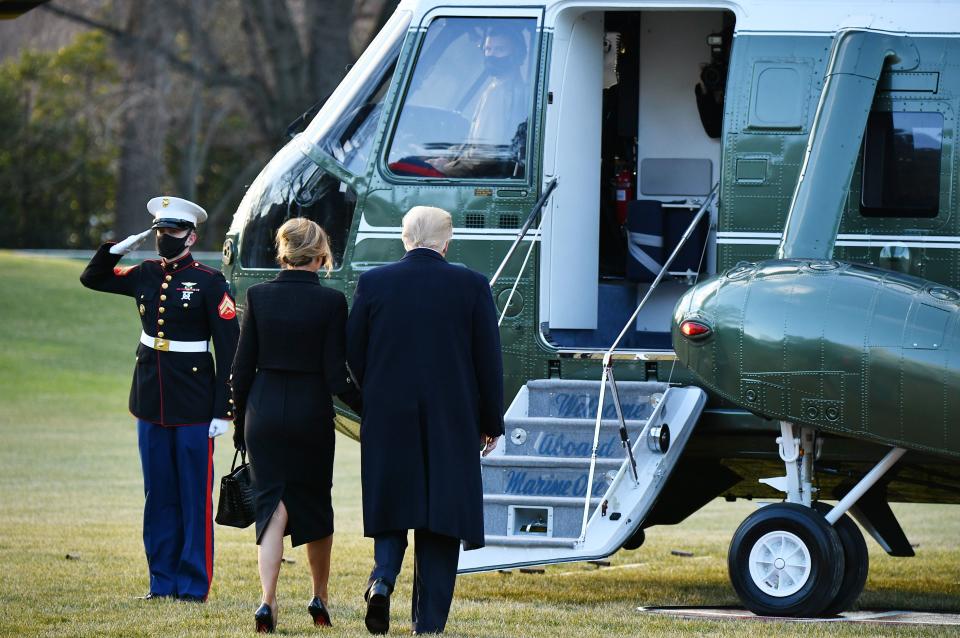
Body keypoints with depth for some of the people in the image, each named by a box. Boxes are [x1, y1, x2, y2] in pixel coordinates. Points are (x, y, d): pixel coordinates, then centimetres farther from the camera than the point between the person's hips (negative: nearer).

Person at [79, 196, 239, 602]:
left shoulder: (210, 282, -7)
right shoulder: (145, 275, 8)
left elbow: (229, 350, -8)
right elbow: (92, 278, 22)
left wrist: (223, 412, -12)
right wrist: (120, 248, 4)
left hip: (194, 404, -5)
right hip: (151, 400, 5)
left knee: (195, 497, 0)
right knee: (159, 496, 9)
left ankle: (193, 584, 4)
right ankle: (163, 581, 15)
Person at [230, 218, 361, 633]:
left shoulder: (258, 296, -3)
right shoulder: (330, 302, -10)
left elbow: (242, 368, 1)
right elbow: (336, 374, -11)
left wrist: (240, 421, 11)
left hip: (265, 411, 1)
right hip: (312, 412, -1)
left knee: (272, 504, 2)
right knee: (316, 504, 17)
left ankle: (268, 600, -15)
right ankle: (320, 599, 28)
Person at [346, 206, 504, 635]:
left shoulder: (372, 283, -2)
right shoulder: (471, 286, -4)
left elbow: (353, 352, 3)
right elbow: (489, 359, -1)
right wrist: (491, 421, 8)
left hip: (387, 419, 1)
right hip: (451, 422, -1)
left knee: (392, 503, 13)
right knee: (441, 516, 5)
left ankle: (383, 575, -13)